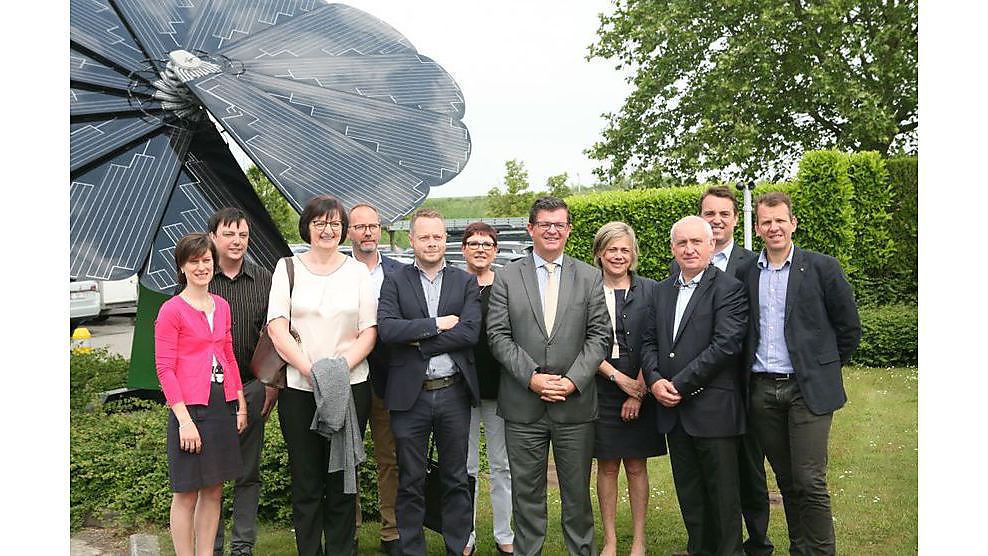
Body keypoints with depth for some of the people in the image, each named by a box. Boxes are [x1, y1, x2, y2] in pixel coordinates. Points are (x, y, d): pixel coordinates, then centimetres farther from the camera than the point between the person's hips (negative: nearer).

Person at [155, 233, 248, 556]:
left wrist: (241, 404, 12)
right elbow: (164, 368, -11)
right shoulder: (171, 311, -8)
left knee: (214, 490, 13)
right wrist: (184, 418, -16)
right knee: (186, 493, 4)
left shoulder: (221, 306, 10)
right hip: (190, 408, -6)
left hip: (222, 406, 6)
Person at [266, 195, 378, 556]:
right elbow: (277, 328, -3)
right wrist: (310, 370, -14)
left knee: (342, 479, 8)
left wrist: (340, 367, -12)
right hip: (299, 389, 0)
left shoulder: (357, 271, 7)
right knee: (305, 481, 7)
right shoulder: (287, 268, 5)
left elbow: (369, 332, 4)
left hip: (350, 387, 1)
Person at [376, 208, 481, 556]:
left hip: (454, 393, 1)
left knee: (456, 481, 12)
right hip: (410, 395, -1)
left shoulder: (466, 283, 6)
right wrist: (437, 324, -13)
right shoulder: (395, 283, 3)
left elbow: (470, 332, -9)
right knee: (410, 484, 10)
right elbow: (387, 329, -12)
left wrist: (418, 341, -12)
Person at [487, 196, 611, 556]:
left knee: (577, 492, 11)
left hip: (575, 403, 1)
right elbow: (498, 336, -2)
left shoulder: (589, 277, 5)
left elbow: (599, 336, 1)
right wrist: (532, 377, -13)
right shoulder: (507, 277, 3)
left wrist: (573, 380, -11)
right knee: (527, 492, 10)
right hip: (523, 404, 0)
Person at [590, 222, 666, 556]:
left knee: (636, 466, 8)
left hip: (639, 392, 0)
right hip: (601, 390, 0)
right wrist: (619, 378, -13)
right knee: (607, 467, 7)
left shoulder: (650, 291, 1)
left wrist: (639, 390, -9)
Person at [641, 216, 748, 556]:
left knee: (723, 495, 6)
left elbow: (726, 346, -17)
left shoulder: (729, 289, -7)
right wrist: (655, 380, -6)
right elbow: (649, 342, 13)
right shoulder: (663, 290, 13)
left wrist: (680, 385, -16)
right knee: (689, 494, 16)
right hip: (674, 411, 6)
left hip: (713, 410, -6)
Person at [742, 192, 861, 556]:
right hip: (762, 391, 3)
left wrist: (825, 368, 7)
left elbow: (849, 328, 4)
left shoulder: (822, 267, -2)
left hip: (807, 389, -3)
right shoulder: (747, 273, 7)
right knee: (786, 481, 12)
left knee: (810, 481, -5)